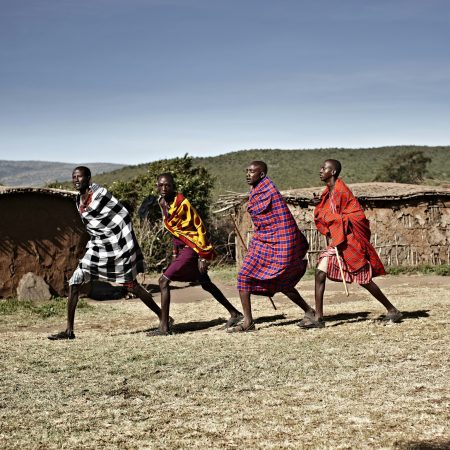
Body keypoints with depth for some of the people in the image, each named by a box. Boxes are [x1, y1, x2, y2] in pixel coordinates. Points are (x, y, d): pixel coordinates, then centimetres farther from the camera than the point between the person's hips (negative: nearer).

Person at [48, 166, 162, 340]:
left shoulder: (100, 193, -15)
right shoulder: (79, 200, 7)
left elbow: (124, 216, -15)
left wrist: (129, 245, -17)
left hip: (116, 244, -7)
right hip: (98, 247, 7)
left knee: (131, 286, 0)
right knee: (74, 283, -2)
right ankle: (69, 330, 4)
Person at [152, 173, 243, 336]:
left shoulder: (183, 203, -18)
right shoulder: (163, 203, 6)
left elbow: (199, 227, -17)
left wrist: (203, 256, -19)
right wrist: (175, 252, 16)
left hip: (192, 248, -9)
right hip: (182, 247, 9)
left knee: (164, 280, -14)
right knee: (206, 284, 18)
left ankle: (164, 327, -11)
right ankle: (235, 314, 31)